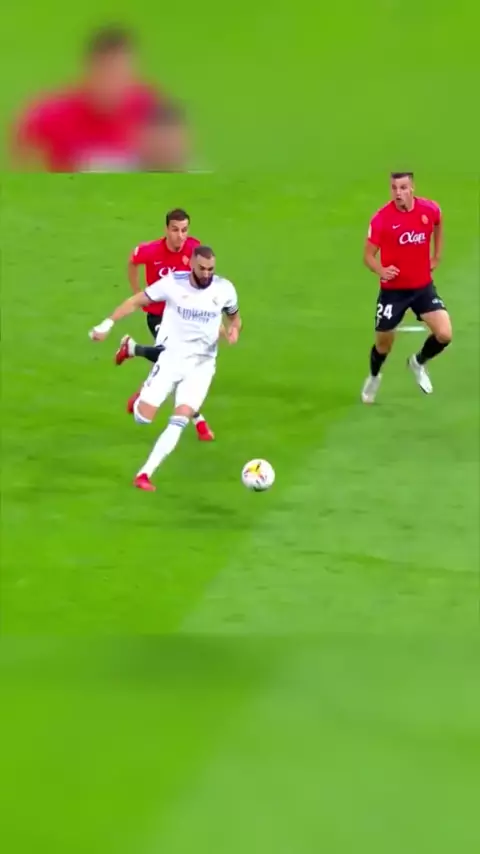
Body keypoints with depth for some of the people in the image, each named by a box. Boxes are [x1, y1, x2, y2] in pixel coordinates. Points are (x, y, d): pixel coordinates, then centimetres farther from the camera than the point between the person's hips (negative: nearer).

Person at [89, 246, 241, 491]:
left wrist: (233, 331, -12)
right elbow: (137, 301, -1)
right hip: (171, 358, -1)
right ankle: (143, 396, 33)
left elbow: (234, 318, 12)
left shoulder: (224, 289, -7)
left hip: (201, 364, 1)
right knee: (143, 418, -6)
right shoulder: (173, 283, -13)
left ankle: (145, 474, -10)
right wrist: (107, 324, -6)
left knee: (179, 421, -16)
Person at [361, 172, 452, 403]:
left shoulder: (430, 210, -10)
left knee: (444, 334, -13)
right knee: (383, 343, 11)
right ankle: (374, 377, 45)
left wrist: (436, 257, 14)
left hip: (423, 287, 2)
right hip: (393, 290, -2)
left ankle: (419, 363, 20)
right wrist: (381, 270, -33)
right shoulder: (382, 218, -19)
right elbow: (368, 255, -13)